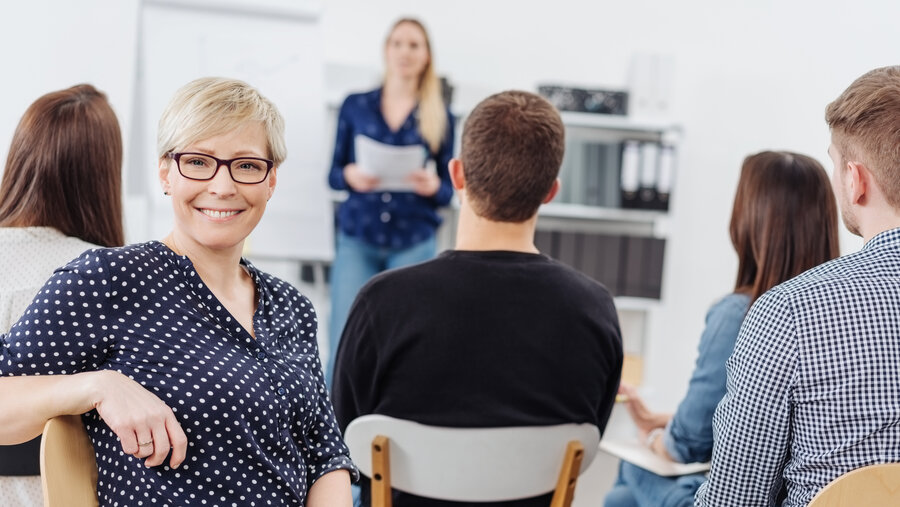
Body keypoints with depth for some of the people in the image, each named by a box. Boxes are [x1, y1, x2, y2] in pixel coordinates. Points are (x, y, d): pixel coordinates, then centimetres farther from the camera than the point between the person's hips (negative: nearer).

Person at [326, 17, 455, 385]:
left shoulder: (440, 118, 8)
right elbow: (333, 173, 10)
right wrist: (350, 176, -12)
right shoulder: (355, 106, 9)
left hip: (414, 243, 0)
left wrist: (433, 187, -13)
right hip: (358, 238, 0)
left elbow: (447, 191, 9)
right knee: (344, 341, -7)